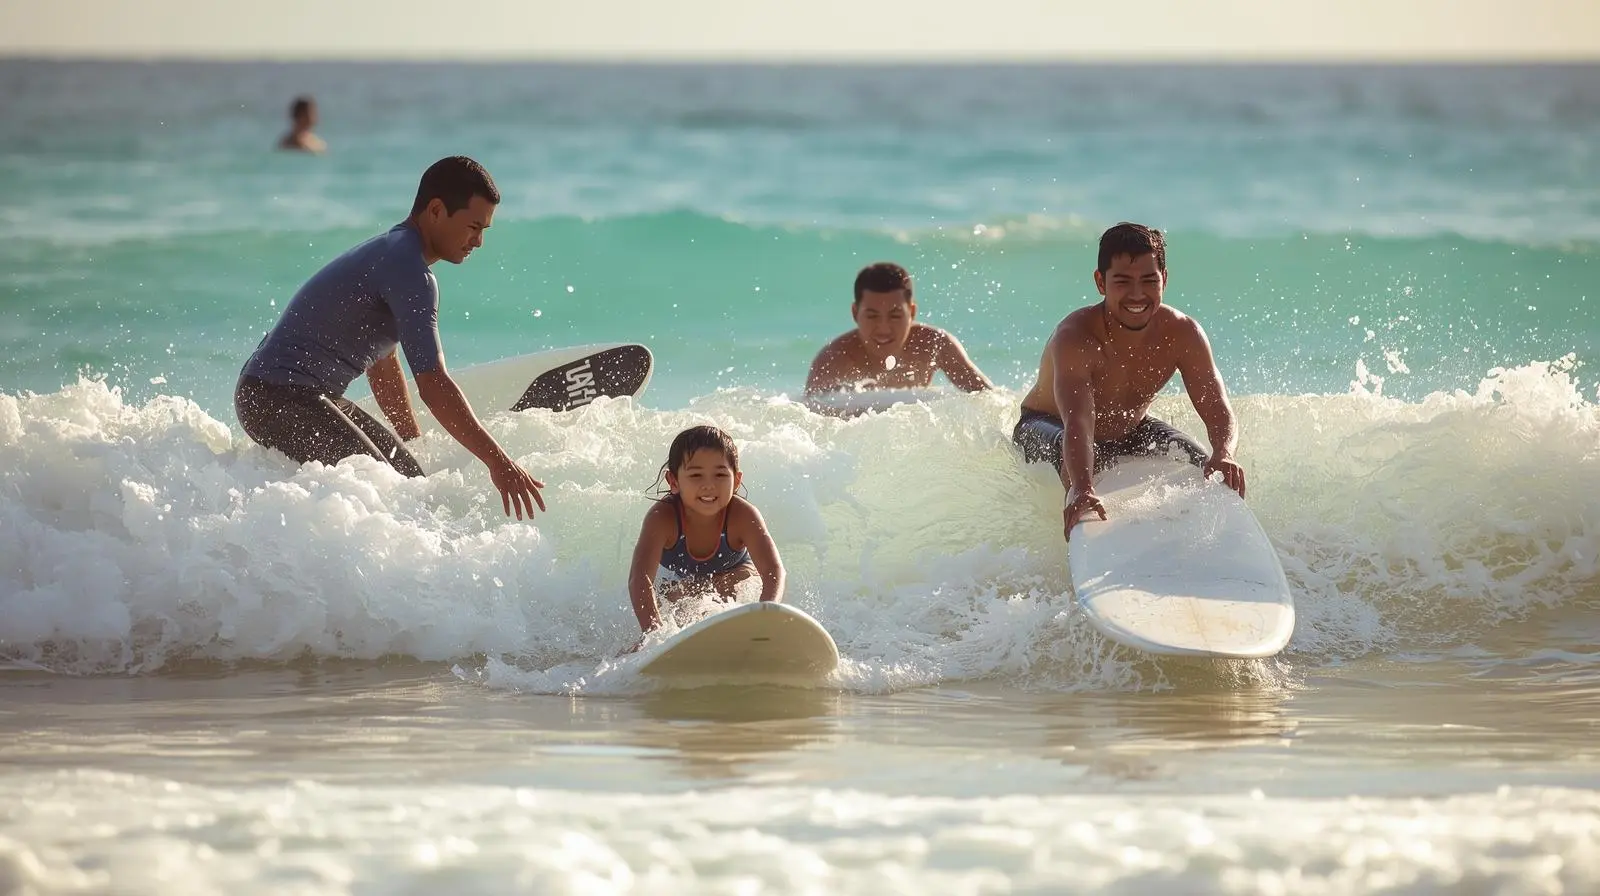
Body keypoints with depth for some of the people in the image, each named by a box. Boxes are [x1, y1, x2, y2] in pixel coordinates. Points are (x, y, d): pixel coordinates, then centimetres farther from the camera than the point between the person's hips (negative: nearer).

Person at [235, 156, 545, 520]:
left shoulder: (392, 254, 16)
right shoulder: (410, 272, -17)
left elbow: (382, 366, 26)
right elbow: (433, 385, -24)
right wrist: (498, 462, -24)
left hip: (310, 395, 11)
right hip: (276, 397, -11)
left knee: (410, 477, 8)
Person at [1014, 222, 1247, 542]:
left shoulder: (1182, 335, -23)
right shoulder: (1075, 339, -37)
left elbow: (1219, 413, -27)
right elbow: (1078, 425, -52)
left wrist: (1223, 456, -52)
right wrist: (1082, 490, -71)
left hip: (1128, 429, 5)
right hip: (1047, 427, -5)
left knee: (1207, 472, -15)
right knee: (1077, 460, -39)